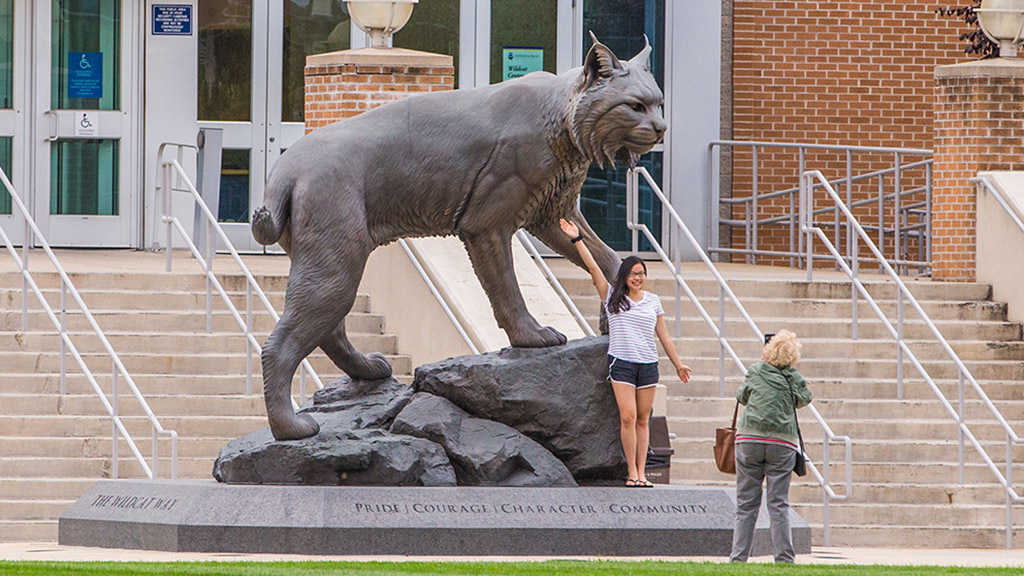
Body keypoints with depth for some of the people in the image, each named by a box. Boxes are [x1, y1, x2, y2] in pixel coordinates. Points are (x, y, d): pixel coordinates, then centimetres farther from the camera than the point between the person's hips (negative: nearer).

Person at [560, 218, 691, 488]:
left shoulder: (653, 301, 12)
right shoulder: (612, 297, 4)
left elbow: (664, 336, 17)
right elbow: (592, 266, -1)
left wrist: (678, 364, 19)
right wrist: (576, 239, -7)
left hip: (648, 364, 3)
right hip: (621, 363, -3)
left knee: (642, 420, 2)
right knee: (628, 417, -13)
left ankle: (641, 472, 3)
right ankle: (632, 472, -8)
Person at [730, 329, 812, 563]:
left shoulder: (755, 372, 2)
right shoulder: (795, 379, 1)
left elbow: (741, 396, 17)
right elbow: (804, 399, 18)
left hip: (749, 439, 0)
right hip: (783, 443, 0)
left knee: (746, 504, 5)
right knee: (778, 504, 2)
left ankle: (738, 556, 4)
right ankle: (784, 556, -3)